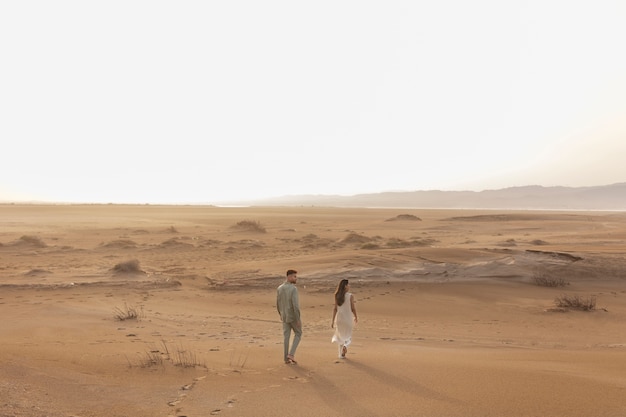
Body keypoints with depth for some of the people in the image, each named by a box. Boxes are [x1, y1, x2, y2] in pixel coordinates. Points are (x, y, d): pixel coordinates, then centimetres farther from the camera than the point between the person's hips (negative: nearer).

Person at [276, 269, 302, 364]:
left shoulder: (279, 288, 0)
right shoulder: (293, 289, -22)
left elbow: (278, 305, 8)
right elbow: (295, 305, -27)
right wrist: (299, 319, -20)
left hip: (284, 316, 5)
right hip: (293, 316, -5)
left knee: (286, 336, 11)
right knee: (298, 334, 14)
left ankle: (287, 358, 14)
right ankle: (291, 354, 4)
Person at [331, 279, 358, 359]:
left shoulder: (337, 296, -3)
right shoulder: (350, 296, -12)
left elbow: (335, 309, -2)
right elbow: (353, 309, -7)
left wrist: (333, 321, 3)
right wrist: (356, 317, 10)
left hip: (339, 319, 3)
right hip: (348, 319, -3)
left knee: (340, 336, 18)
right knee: (348, 336, 13)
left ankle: (341, 354, 21)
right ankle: (345, 346, -17)